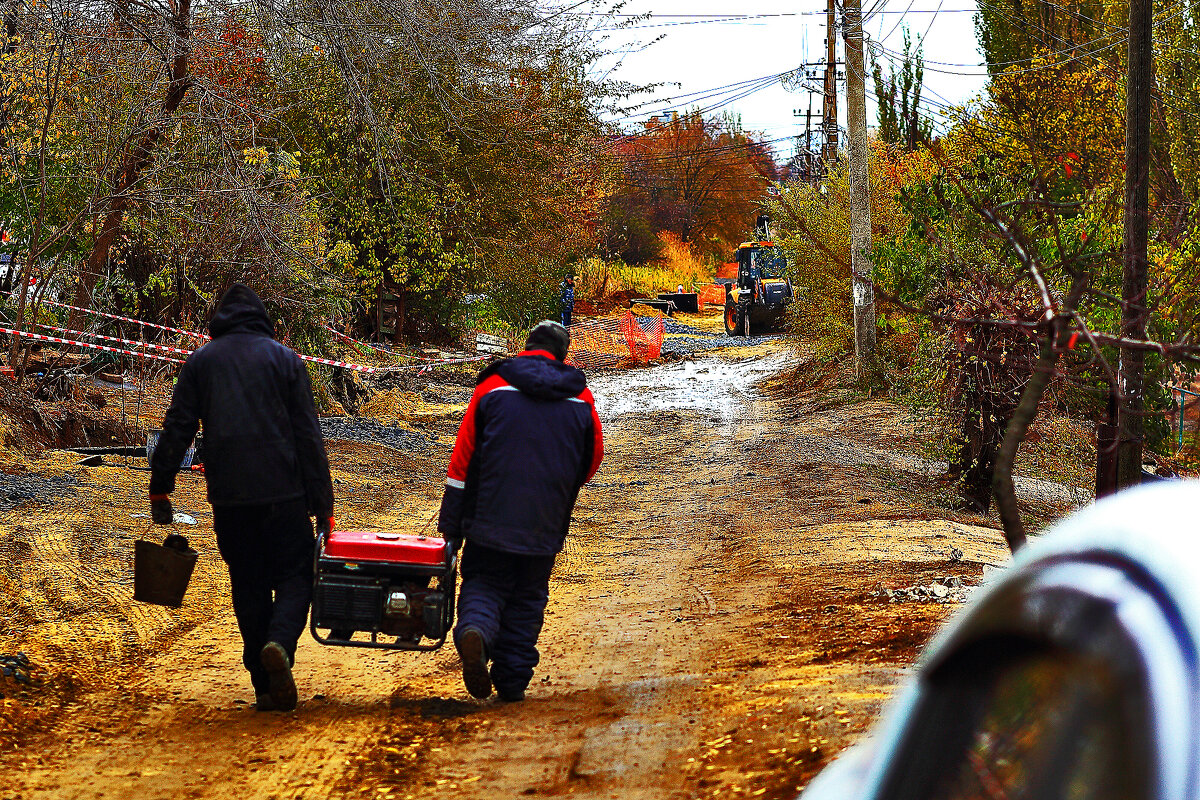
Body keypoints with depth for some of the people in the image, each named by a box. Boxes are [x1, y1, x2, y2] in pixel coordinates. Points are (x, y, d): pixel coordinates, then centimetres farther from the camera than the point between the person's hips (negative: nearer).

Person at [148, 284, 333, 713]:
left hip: (228, 497, 2)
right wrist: (323, 505, 3)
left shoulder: (200, 362, 10)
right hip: (283, 494, -2)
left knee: (248, 584, 9)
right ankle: (280, 642, -24)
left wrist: (160, 489, 9)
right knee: (294, 575, 6)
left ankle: (265, 686, 4)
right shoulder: (284, 359, 5)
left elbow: (176, 428, 5)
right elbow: (309, 436, 2)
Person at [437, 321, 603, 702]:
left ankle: (475, 630, -24)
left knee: (483, 582, 8)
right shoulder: (580, 396, 6)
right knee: (528, 598, 13)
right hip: (545, 527, 1)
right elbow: (593, 456, 15)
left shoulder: (492, 387, 1)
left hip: (490, 517, -1)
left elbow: (462, 457, 0)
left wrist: (450, 523, 4)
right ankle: (513, 680, 11)